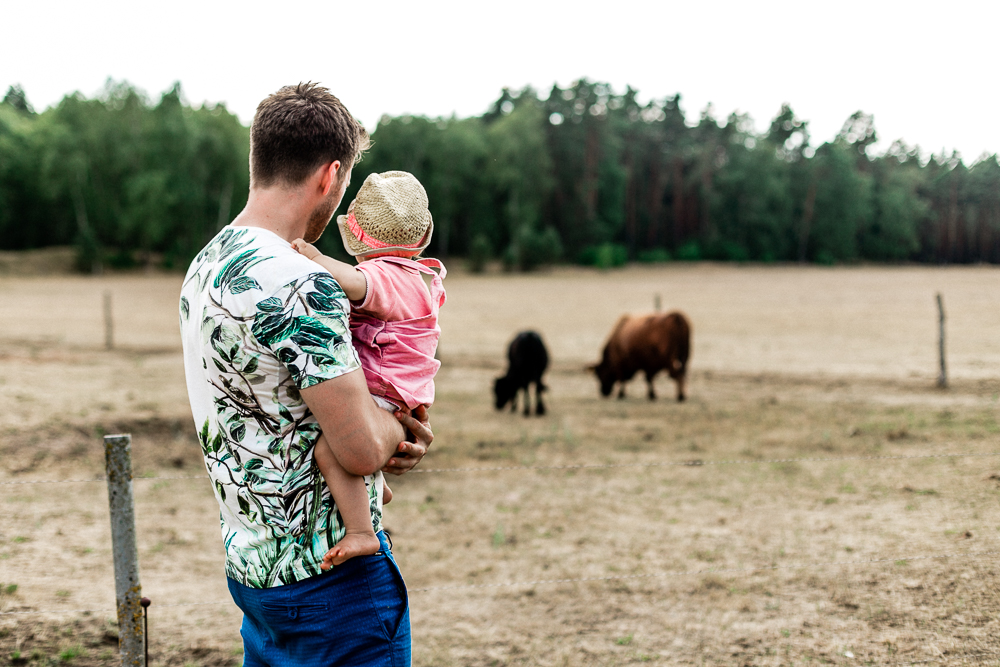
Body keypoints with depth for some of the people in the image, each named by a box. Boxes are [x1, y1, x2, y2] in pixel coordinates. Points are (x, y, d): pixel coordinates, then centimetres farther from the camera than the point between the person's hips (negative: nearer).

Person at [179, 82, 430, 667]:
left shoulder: (205, 267, 7)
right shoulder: (301, 287, -23)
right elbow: (362, 447, -24)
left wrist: (383, 436, 4)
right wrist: (402, 422, -2)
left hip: (251, 566, 9)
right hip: (328, 575, -9)